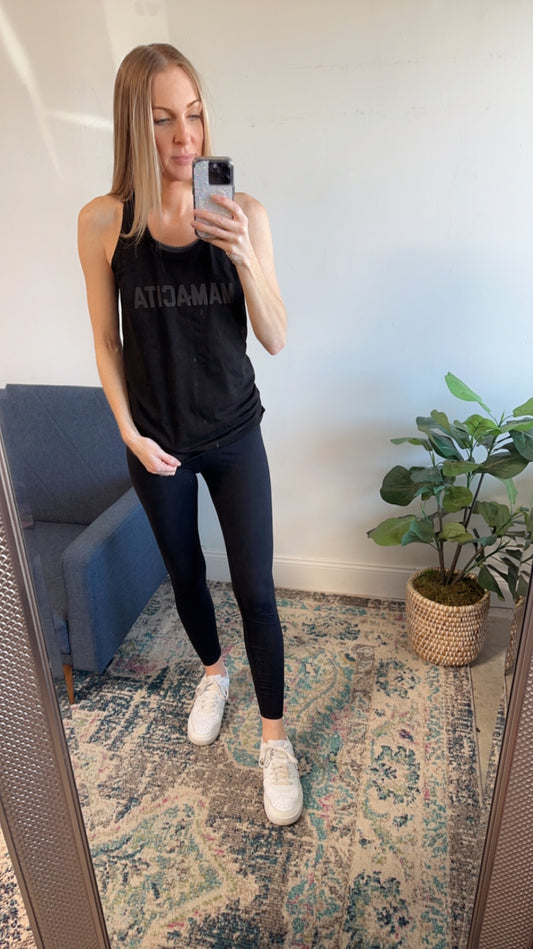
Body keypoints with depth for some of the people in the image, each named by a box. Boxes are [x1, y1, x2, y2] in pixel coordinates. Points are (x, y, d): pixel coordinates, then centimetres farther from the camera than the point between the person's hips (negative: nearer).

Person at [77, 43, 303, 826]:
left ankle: (275, 737, 25)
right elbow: (107, 342, -1)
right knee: (185, 574, 20)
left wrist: (244, 256, -25)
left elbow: (276, 340, -10)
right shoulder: (104, 222, -8)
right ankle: (213, 672, 50)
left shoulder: (243, 214, -8)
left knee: (255, 588, 4)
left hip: (234, 436, 0)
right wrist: (131, 434, -5)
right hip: (156, 442, 1)